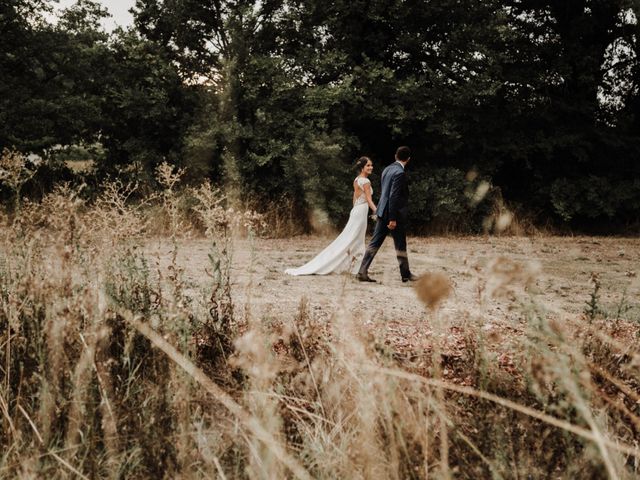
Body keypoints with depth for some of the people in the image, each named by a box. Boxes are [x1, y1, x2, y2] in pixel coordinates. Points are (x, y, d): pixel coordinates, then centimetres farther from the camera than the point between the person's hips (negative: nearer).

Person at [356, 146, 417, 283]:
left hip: (383, 211, 8)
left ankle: (362, 272, 3)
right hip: (395, 214, -8)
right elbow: (394, 196, -22)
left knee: (375, 243, 6)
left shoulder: (387, 169, 10)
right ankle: (406, 274, 18)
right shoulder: (400, 173, -17)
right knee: (400, 246, 5)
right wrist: (393, 219, -21)